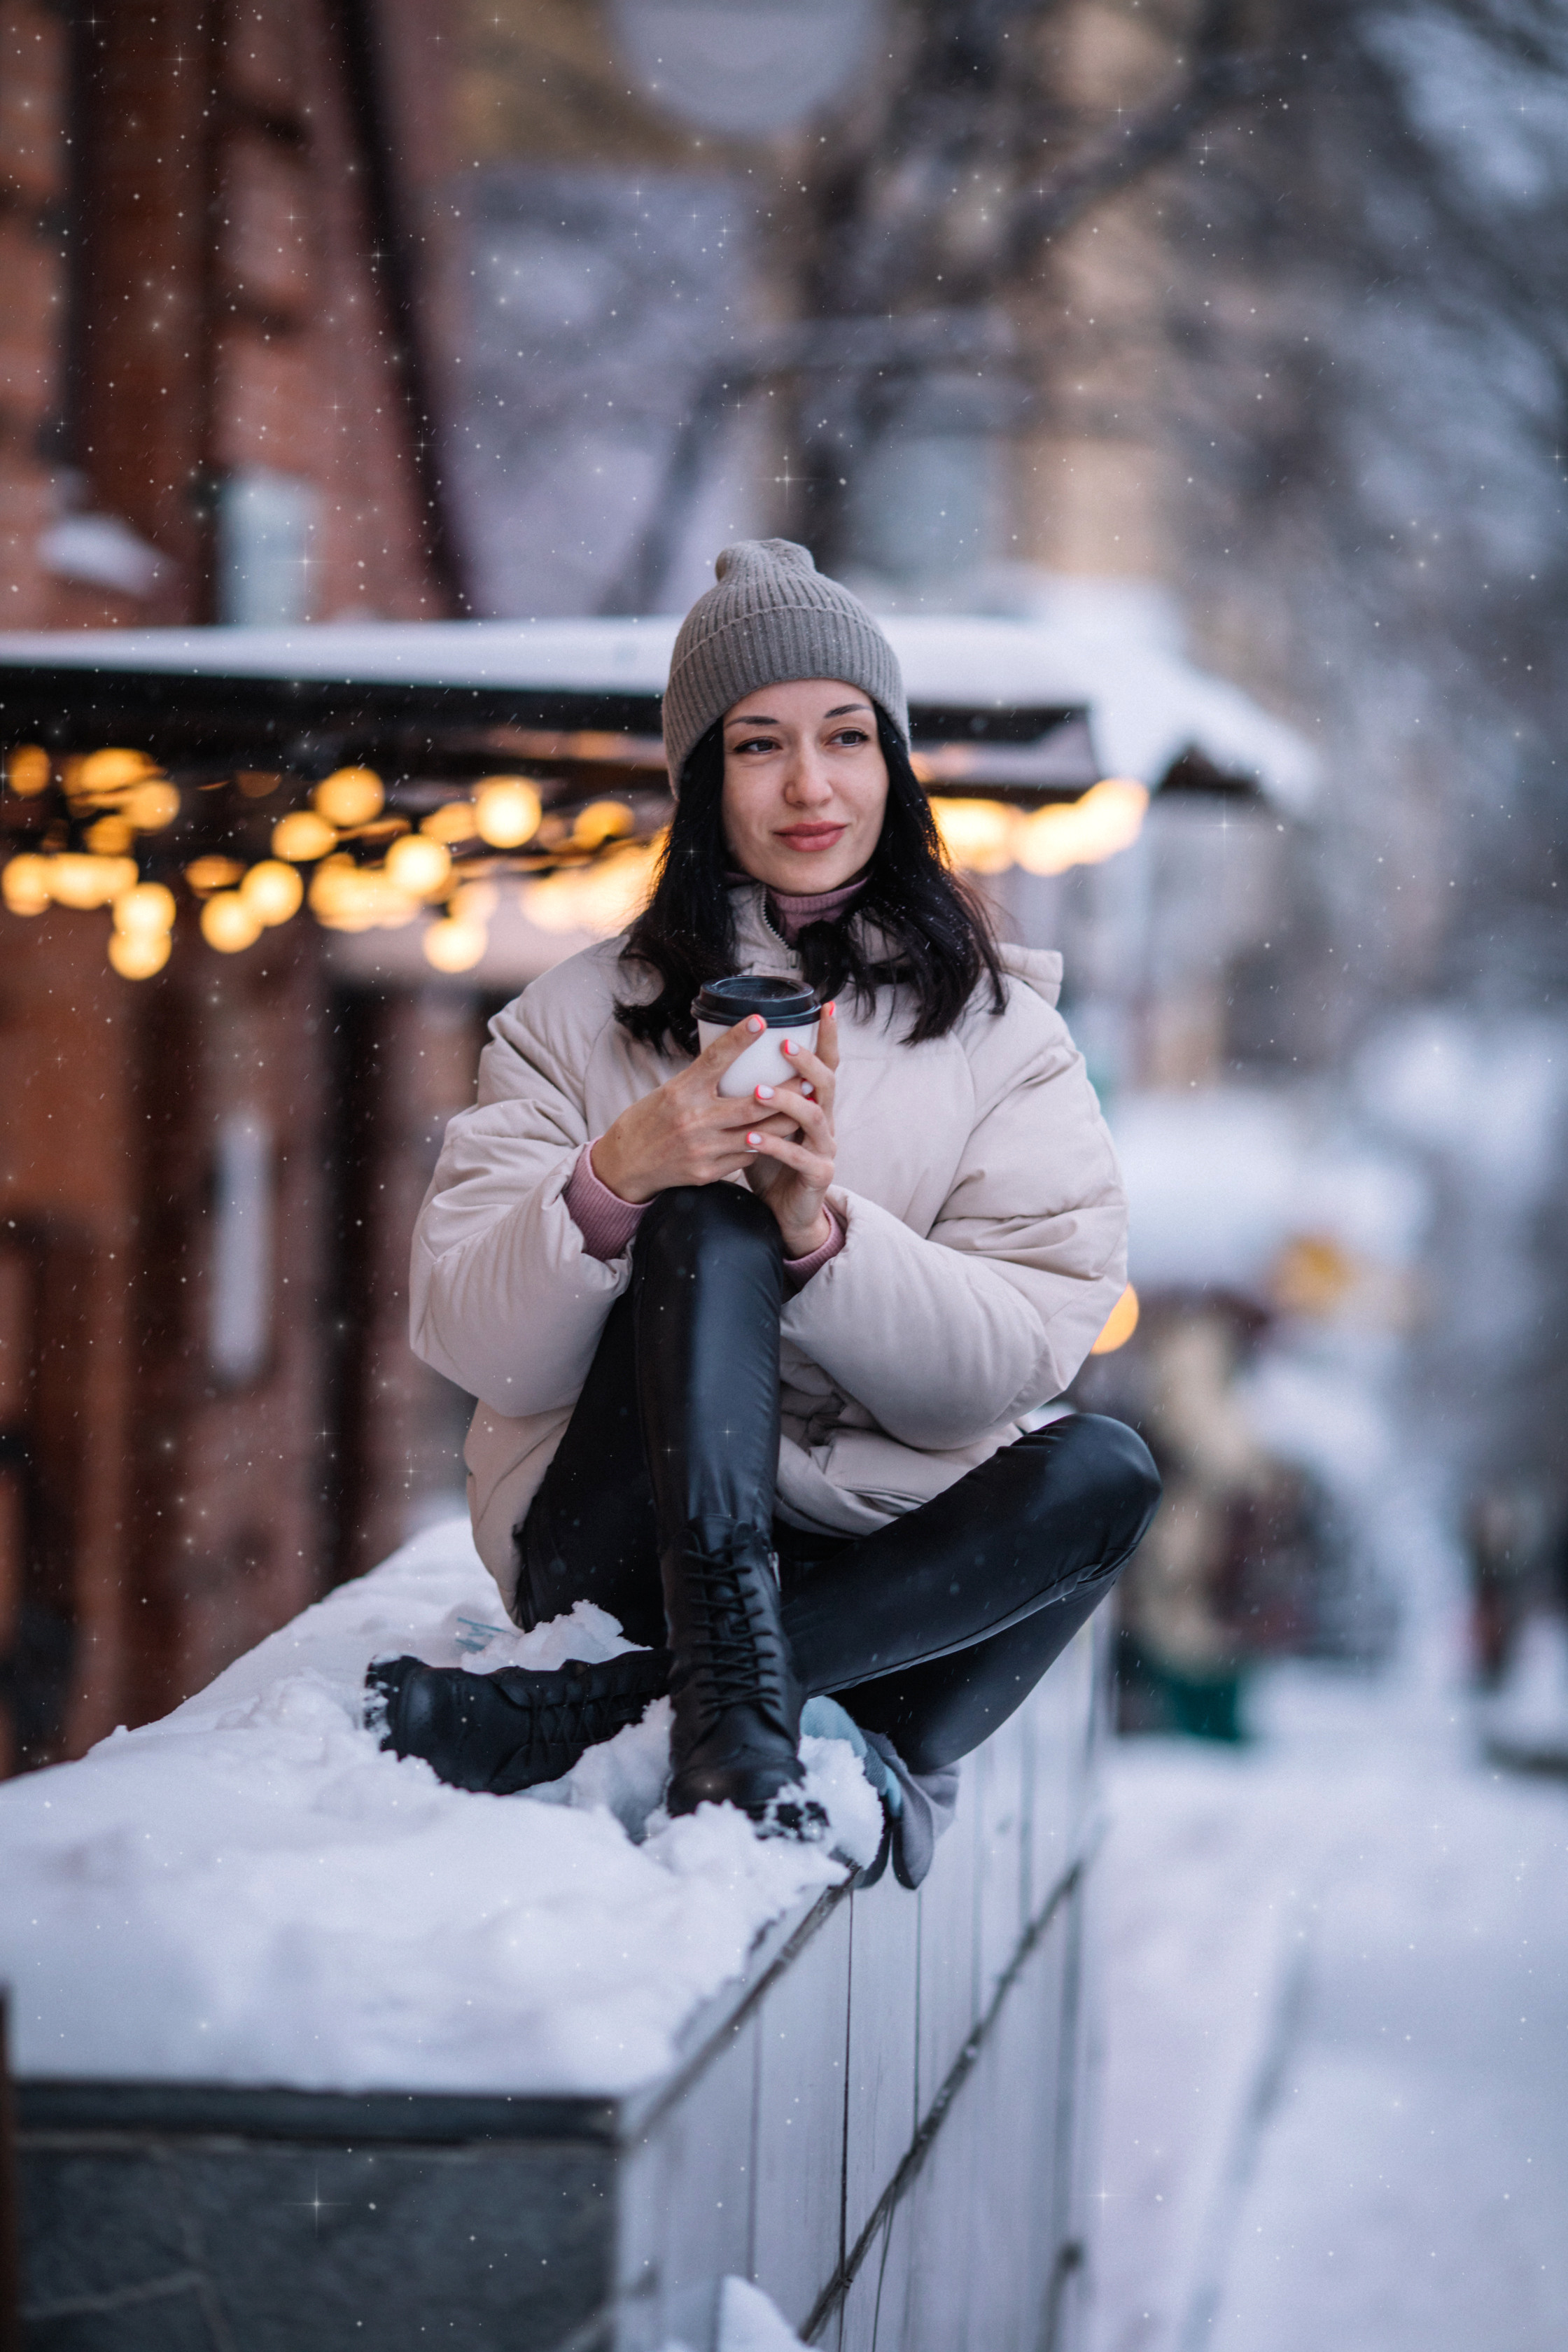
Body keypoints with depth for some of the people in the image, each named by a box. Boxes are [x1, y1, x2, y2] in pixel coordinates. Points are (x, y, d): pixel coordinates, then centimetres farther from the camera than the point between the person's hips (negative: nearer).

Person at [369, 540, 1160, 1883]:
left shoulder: (1001, 1029, 8)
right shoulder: (580, 1020, 6)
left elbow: (1030, 1353, -5)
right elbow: (467, 1340, -4)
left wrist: (822, 1228, -23)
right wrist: (615, 1180, -24)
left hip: (892, 1569, 2)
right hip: (630, 1541, -2)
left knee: (1102, 1472, -28)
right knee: (710, 1223, -25)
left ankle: (597, 1714, -32)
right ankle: (741, 1712, -42)